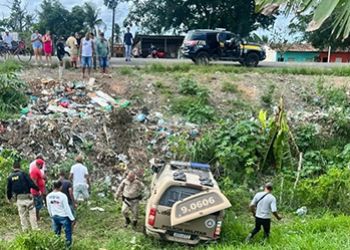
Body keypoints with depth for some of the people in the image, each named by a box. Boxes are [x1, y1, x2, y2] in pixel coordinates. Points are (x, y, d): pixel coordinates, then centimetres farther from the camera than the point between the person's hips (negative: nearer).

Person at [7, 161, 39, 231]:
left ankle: (25, 229, 19)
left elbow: (9, 189, 12)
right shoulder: (23, 174, -7)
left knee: (22, 214, 14)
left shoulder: (10, 177, 5)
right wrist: (38, 189, 2)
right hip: (27, 196, -3)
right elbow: (31, 184, -11)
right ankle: (35, 228, 5)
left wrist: (9, 198, 27)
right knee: (32, 212, 5)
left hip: (18, 198, 4)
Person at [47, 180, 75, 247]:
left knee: (56, 234, 18)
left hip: (54, 217, 5)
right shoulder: (63, 196, -21)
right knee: (68, 233, 11)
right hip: (63, 217, -5)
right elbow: (67, 208, -16)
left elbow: (49, 208, 8)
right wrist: (72, 218, -8)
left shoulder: (48, 196, -4)